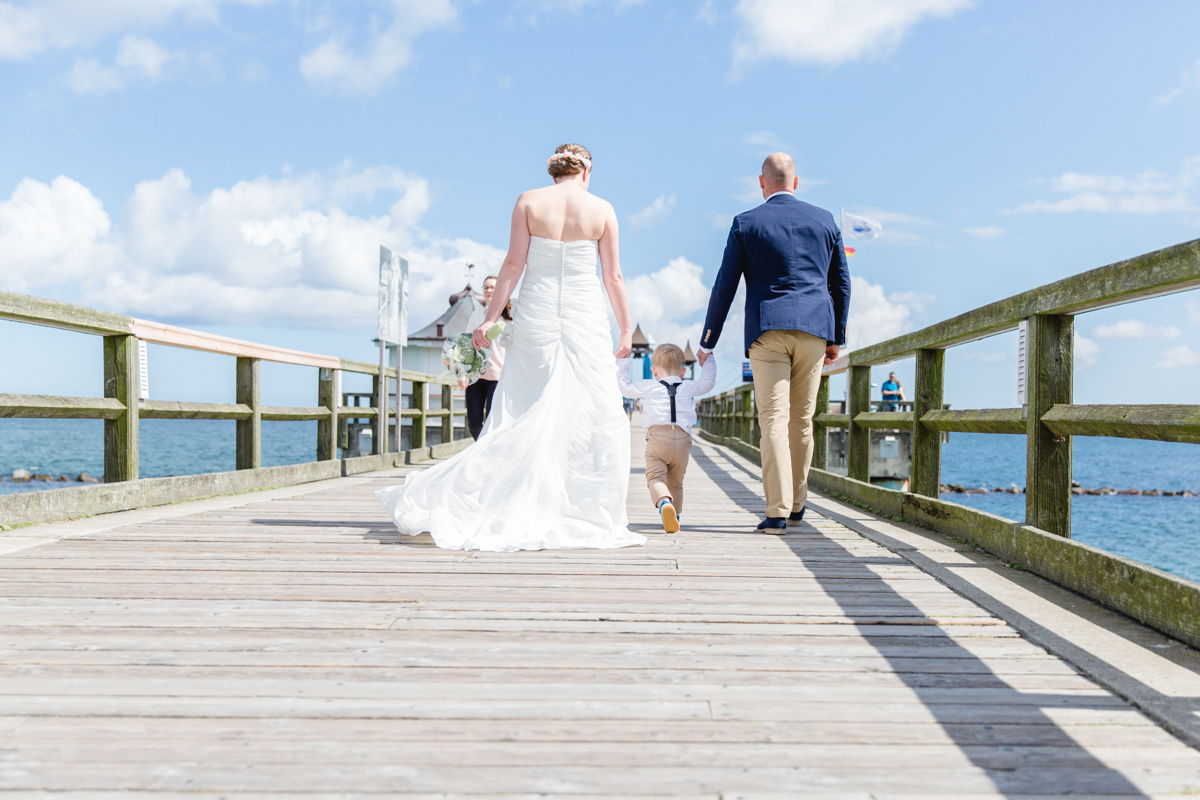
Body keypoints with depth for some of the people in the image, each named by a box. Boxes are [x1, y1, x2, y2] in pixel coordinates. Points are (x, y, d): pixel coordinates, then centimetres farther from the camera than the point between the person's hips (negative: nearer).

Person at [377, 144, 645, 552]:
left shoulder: (528, 202, 2)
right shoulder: (602, 209, 2)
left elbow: (513, 264, -3)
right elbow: (613, 277, 3)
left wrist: (490, 317, 0)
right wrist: (626, 330, 10)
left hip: (536, 315, 2)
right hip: (586, 318, -1)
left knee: (521, 415, 6)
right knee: (596, 419, 3)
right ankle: (594, 518, 4)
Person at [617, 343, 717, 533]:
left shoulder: (648, 387, 13)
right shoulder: (689, 388, 19)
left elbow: (625, 387, 26)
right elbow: (708, 381, 38)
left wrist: (622, 362, 38)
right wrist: (707, 360, 52)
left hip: (656, 436, -3)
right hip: (682, 439, 3)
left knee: (655, 477, -14)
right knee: (675, 482, 19)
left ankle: (664, 503, -42)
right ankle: (675, 515, 22)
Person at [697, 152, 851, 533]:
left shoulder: (746, 223, 3)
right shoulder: (824, 220, 11)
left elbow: (725, 286, 3)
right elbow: (841, 283, 14)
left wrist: (707, 342, 10)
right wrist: (837, 337, 23)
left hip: (767, 330, -3)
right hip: (813, 329, 3)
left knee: (773, 418, -5)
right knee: (802, 420, 12)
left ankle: (778, 511, -13)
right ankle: (796, 504, 23)